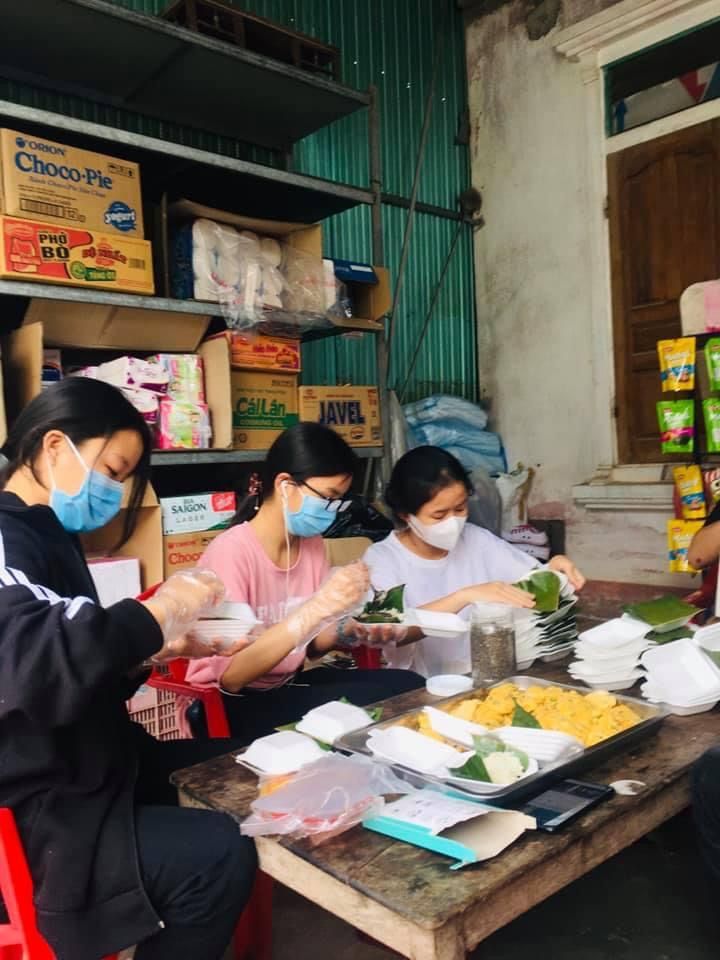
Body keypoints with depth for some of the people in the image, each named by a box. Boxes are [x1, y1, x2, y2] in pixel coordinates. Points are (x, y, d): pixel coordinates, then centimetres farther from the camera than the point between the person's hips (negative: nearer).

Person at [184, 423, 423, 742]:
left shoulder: (311, 542, 1)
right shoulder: (231, 552, -21)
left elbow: (312, 643, 10)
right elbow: (231, 675, -28)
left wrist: (347, 631, -13)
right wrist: (317, 607, -34)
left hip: (290, 684, 7)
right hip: (237, 704, -7)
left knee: (406, 685, -12)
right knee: (371, 702, -22)